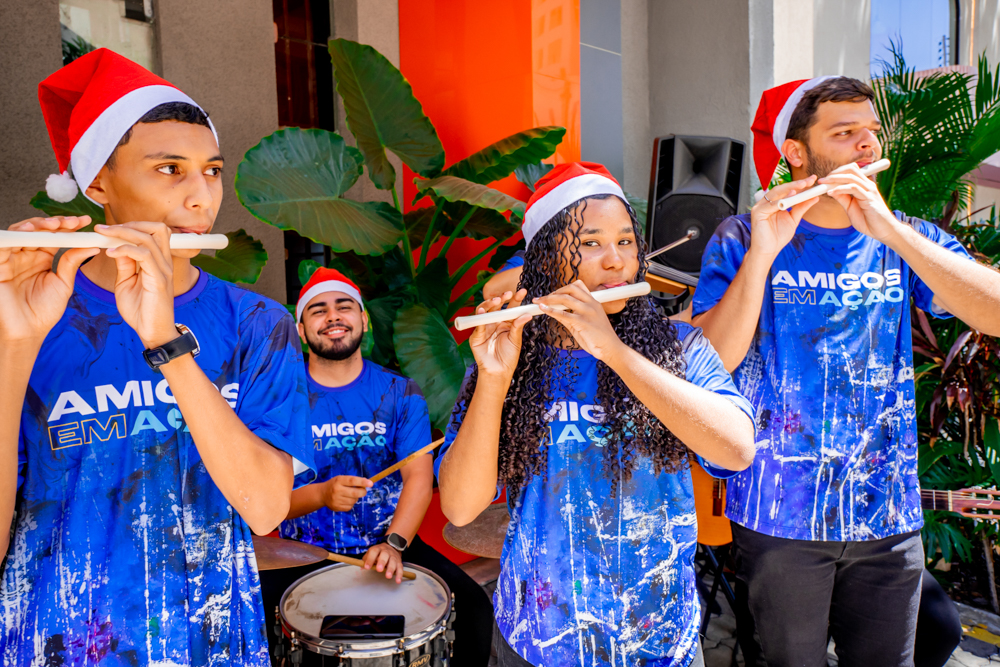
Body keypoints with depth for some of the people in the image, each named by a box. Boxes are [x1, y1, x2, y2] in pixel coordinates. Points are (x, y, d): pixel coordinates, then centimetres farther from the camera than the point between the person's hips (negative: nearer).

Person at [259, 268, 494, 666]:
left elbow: (419, 476, -7)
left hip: (394, 543, 1)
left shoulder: (400, 393, 2)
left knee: (474, 608, -17)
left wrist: (395, 542, -24)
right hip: (306, 554, -1)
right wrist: (321, 495, -28)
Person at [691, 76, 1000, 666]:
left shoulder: (904, 239, 5)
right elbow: (712, 363, -15)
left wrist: (889, 230, -20)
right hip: (781, 515, -3)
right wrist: (761, 254, -25)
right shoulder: (741, 240, -4)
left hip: (889, 516, 3)